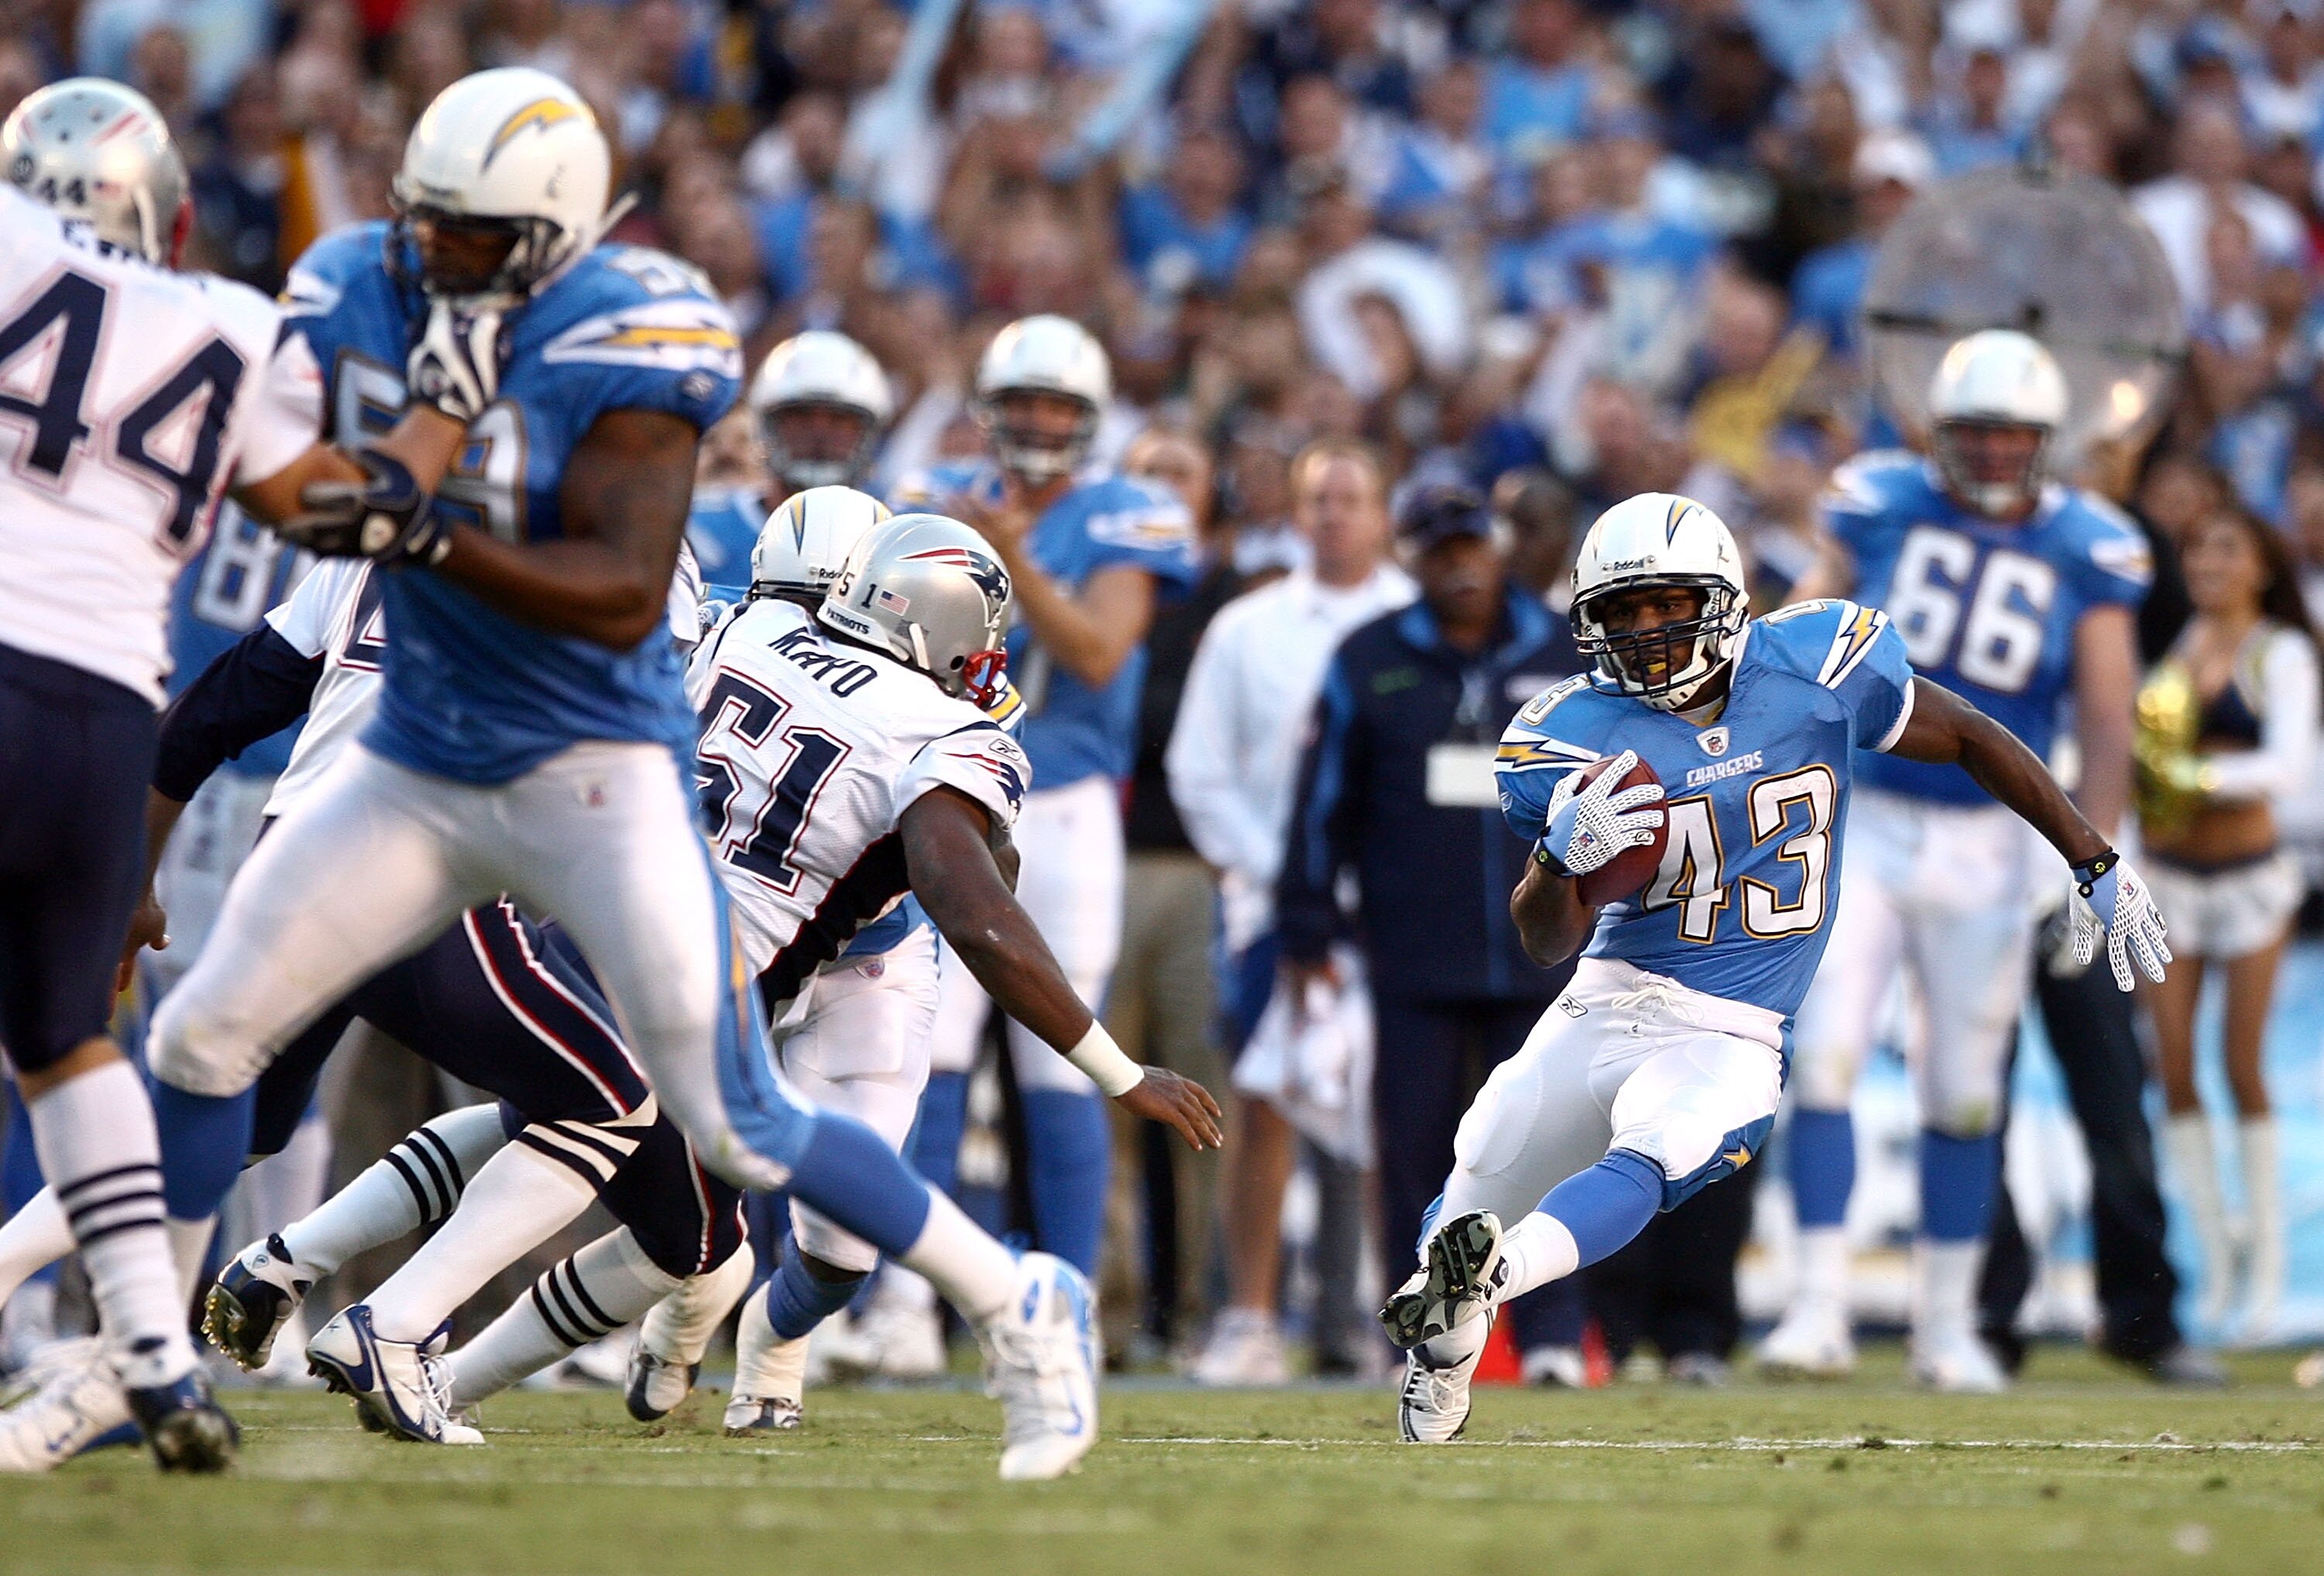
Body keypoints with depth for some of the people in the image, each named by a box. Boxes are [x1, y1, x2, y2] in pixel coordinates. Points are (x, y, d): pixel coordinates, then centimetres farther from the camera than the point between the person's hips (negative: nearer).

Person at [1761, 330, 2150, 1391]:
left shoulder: (2088, 549, -3)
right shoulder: (1881, 505, -3)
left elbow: (2106, 718, -3)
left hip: (1984, 844, 1)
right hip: (1861, 824, -1)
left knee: (1965, 1092, 8)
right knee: (1824, 1056, -11)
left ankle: (1948, 1322, 20)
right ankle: (1821, 1305, -8)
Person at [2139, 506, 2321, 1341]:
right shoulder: (2169, 645, 5)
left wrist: (2197, 776, -27)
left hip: (2248, 874, -3)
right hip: (2168, 874, 3)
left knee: (2243, 1069, -3)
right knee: (2175, 1070, -3)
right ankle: (2213, 1263, 5)